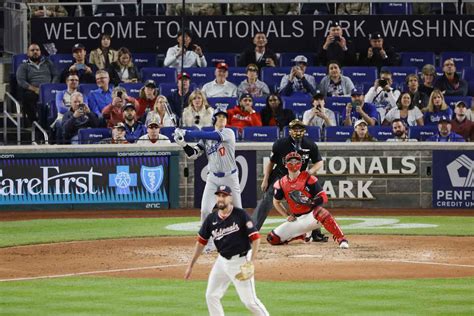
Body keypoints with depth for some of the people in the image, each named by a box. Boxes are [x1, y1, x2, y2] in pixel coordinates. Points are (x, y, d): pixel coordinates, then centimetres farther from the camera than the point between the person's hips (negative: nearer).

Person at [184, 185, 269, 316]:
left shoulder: (240, 214, -13)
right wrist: (191, 265, 10)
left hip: (241, 261, -6)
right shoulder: (211, 219, 2)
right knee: (211, 296, 7)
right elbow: (201, 242, 10)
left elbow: (255, 238, -13)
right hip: (222, 260, 6)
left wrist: (251, 262, -21)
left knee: (249, 300, -6)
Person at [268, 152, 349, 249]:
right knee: (272, 239, -3)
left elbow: (323, 197, -13)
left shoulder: (308, 179, -11)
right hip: (297, 219, 5)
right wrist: (287, 216, 4)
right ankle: (302, 236, 21)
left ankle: (341, 240, -37)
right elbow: (276, 202, 17)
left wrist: (311, 202, -32)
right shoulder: (281, 183, 1)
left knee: (321, 212, -41)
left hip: (311, 214, -5)